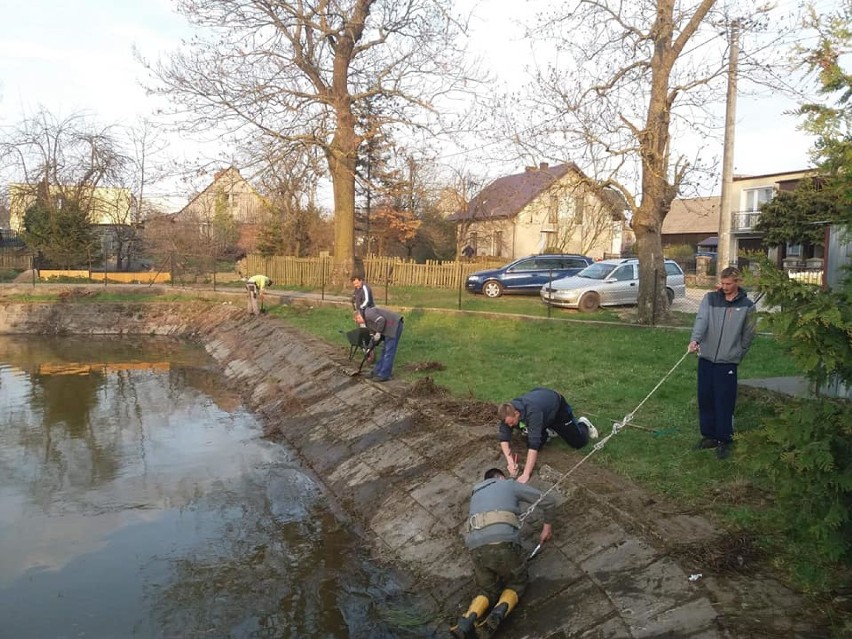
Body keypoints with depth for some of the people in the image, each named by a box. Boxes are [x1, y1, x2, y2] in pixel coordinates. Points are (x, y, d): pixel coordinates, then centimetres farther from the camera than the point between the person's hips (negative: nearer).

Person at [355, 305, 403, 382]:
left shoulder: (368, 313, -11)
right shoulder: (368, 320, 21)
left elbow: (381, 320, -24)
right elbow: (373, 333, 24)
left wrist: (378, 333, -13)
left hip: (394, 326, -11)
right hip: (389, 329, 11)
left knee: (388, 352, -6)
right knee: (384, 351, 16)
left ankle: (384, 375, -1)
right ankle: (377, 372, 24)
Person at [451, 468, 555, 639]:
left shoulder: (476, 494, 35)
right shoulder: (511, 484, 25)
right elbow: (547, 501, 27)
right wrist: (547, 525, 43)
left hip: (477, 548, 3)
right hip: (504, 543, -3)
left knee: (487, 591, 24)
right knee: (517, 582, 23)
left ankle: (467, 621, -8)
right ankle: (498, 614, -9)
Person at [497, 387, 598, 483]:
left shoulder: (532, 412, -47)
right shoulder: (508, 413, -30)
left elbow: (534, 444, -48)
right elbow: (504, 438, -26)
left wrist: (526, 474, -51)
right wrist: (510, 462, -40)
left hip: (557, 407, -5)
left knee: (579, 442, -3)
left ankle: (583, 424, 30)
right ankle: (549, 430, 26)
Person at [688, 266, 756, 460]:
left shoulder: (747, 306, -2)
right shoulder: (710, 298, 1)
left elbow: (748, 335, 4)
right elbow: (701, 319, -15)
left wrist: (737, 356, 0)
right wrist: (694, 339, -32)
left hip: (728, 362, -3)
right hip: (706, 358, 3)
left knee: (724, 403, -1)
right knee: (705, 398, 10)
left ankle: (724, 440, 12)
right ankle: (709, 435, 24)